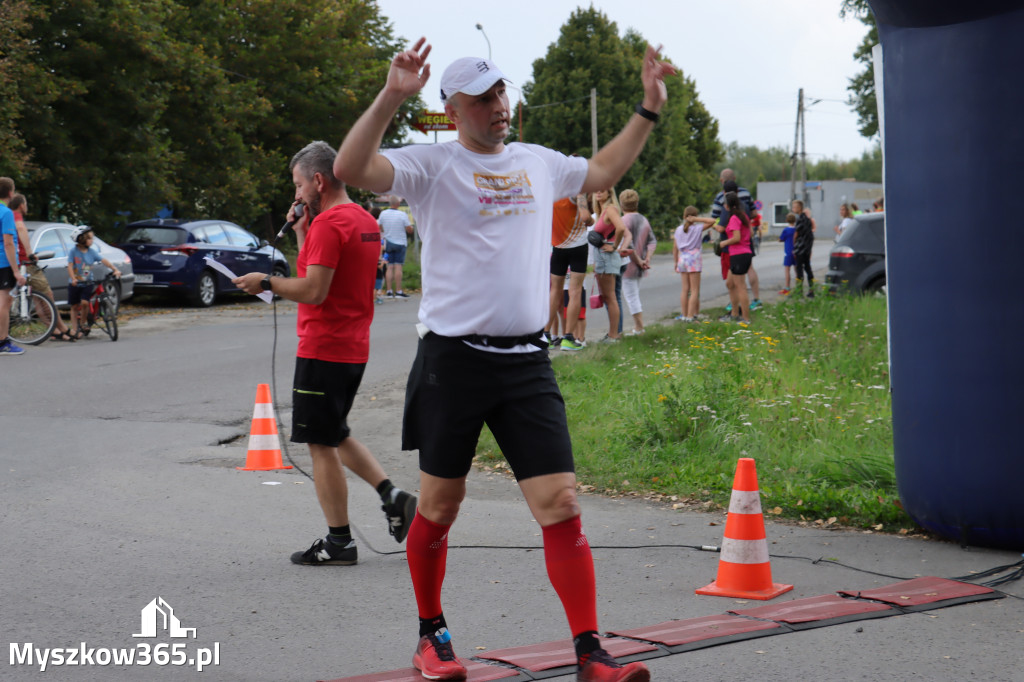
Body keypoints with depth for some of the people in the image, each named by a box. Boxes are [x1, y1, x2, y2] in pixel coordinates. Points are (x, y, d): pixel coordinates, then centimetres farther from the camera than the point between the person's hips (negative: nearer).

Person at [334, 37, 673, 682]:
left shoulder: (538, 162, 15)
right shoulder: (432, 163, -1)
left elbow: (602, 173, 35)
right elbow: (351, 169, -17)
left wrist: (649, 109, 30)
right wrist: (392, 96, -25)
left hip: (527, 362, 3)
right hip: (453, 359, -3)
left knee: (562, 504, -6)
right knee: (440, 505, 8)